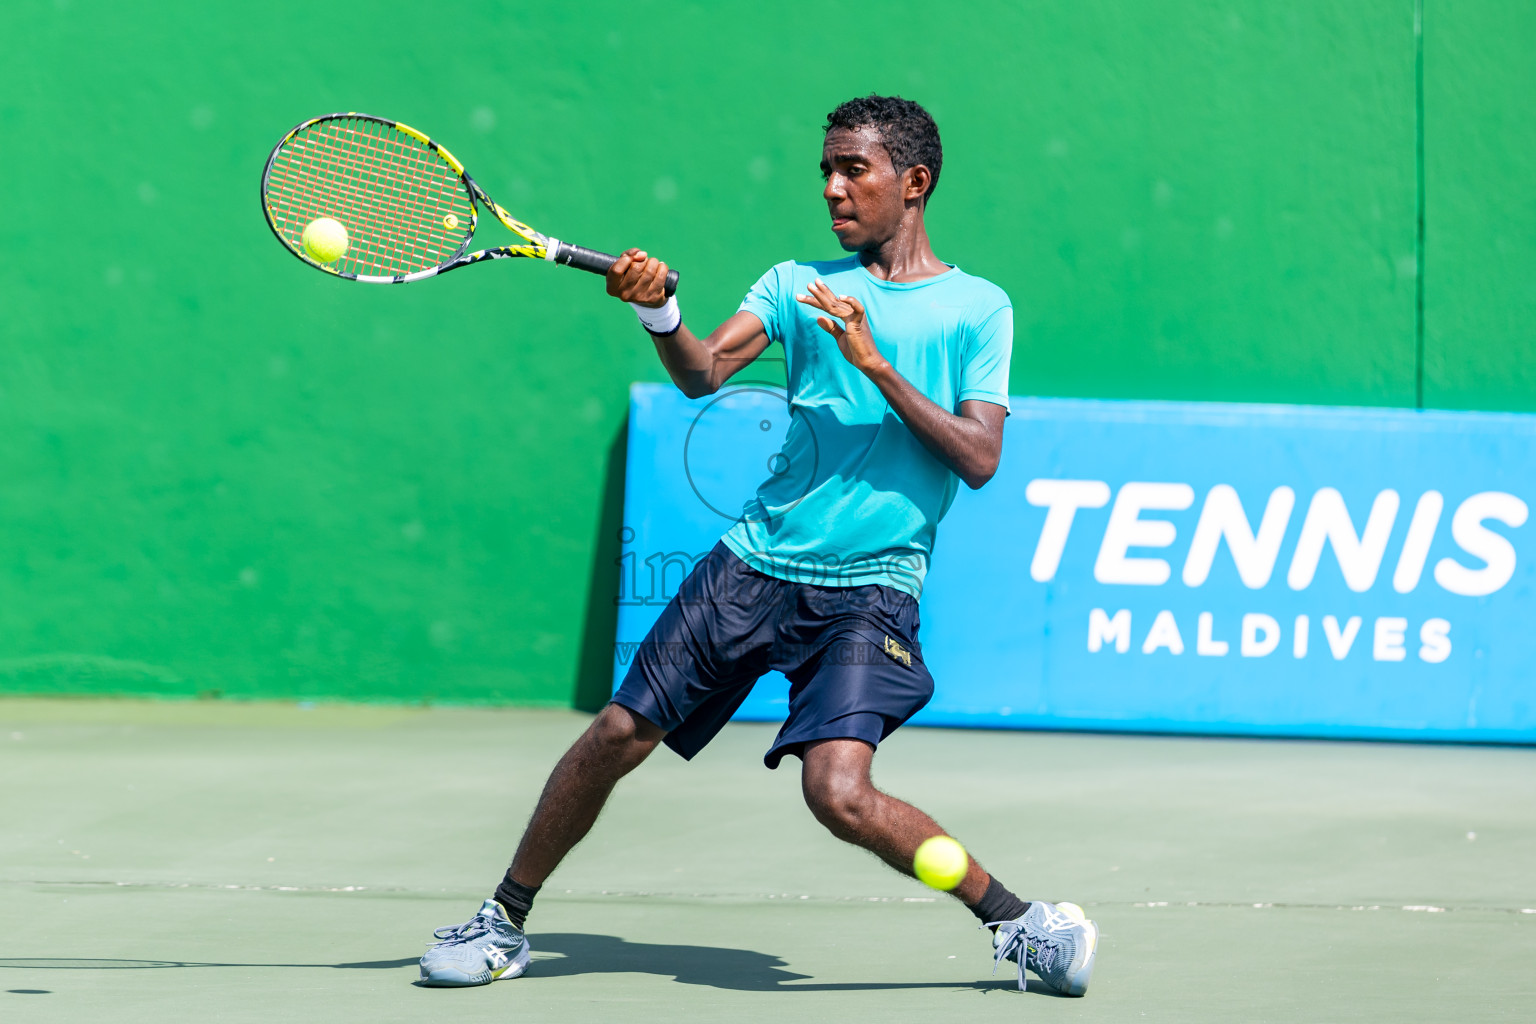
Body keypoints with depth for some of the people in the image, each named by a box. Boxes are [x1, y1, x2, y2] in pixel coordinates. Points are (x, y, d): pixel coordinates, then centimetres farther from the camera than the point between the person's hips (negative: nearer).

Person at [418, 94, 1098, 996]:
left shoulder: (976, 308, 4)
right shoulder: (801, 284, 12)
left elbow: (980, 458, -7)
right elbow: (704, 373, -4)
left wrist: (876, 363, -14)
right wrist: (658, 311, -24)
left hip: (869, 590, -4)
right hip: (755, 563, 4)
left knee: (840, 793, -22)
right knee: (618, 735, 2)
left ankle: (1022, 922, -5)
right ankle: (504, 922, 21)